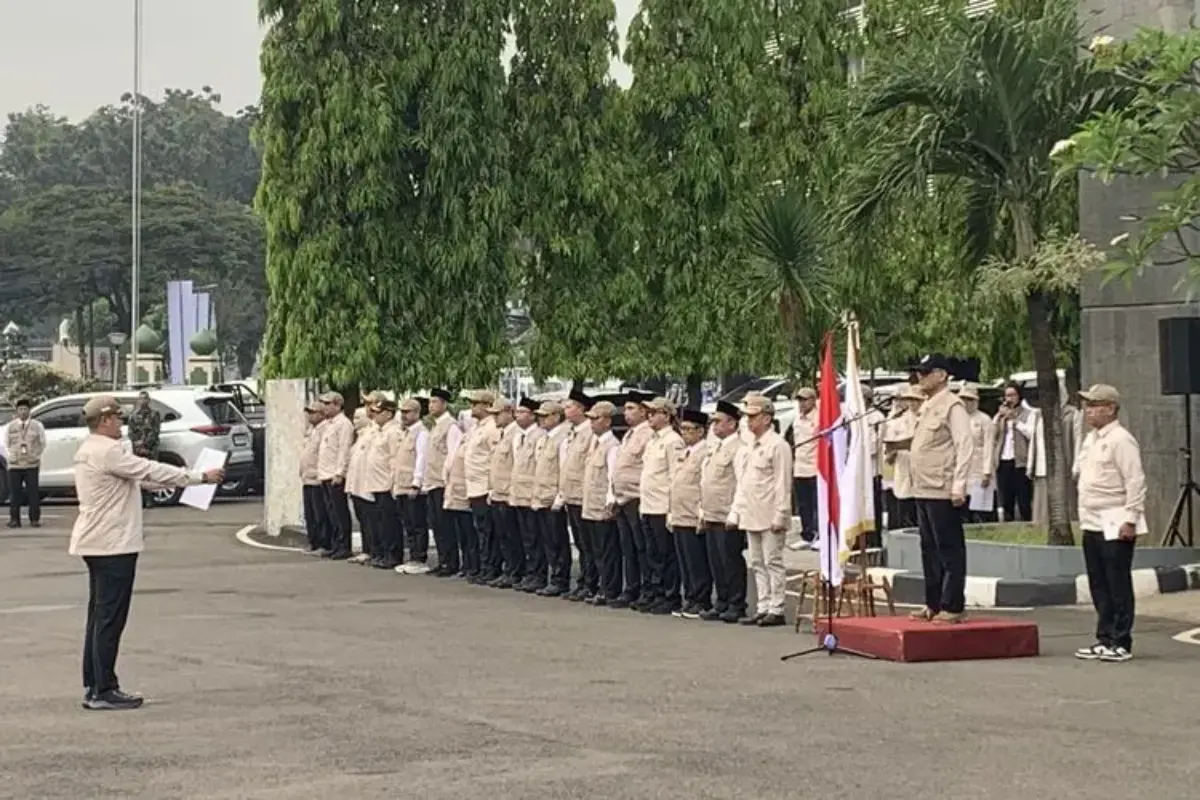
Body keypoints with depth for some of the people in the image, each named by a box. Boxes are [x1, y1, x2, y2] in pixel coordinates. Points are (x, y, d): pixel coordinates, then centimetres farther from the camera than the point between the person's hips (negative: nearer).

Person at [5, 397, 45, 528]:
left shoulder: (37, 426, 5)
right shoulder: (10, 427, 6)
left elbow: (42, 443, 12)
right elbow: (7, 443, 15)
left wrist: (35, 455, 6)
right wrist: (15, 454, 7)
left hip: (32, 465, -1)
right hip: (14, 465, 1)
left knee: (33, 493, -2)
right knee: (15, 493, -1)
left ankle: (35, 519, 4)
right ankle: (14, 519, 5)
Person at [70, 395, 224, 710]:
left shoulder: (90, 451, 14)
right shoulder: (107, 452, -18)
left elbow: (140, 476, 19)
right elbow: (152, 471, -17)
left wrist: (190, 479, 18)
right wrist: (202, 477, -9)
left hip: (97, 543, 11)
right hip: (113, 544, -11)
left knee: (99, 616, 14)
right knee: (110, 618, -7)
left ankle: (93, 686, 18)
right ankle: (103, 692, -5)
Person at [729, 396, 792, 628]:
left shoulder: (777, 445, -10)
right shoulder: (751, 446, 17)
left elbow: (783, 483, -14)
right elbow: (742, 481, 20)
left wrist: (780, 517, -17)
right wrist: (735, 513, 14)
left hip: (770, 518, -9)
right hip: (751, 517, 9)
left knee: (772, 562, -5)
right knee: (757, 563, 10)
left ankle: (776, 610, -3)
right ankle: (763, 608, 15)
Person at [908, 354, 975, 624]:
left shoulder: (951, 406, -11)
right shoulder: (928, 406, 17)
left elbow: (965, 446, -18)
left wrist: (958, 485, -23)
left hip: (943, 492, -9)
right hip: (924, 490, 10)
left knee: (950, 551, -4)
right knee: (930, 550, 13)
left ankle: (953, 607, -1)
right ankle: (934, 604, 19)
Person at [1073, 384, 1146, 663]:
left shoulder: (1120, 439, -12)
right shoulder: (1090, 439, 15)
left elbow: (1135, 482, -16)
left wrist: (1130, 519, -20)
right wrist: (1084, 516, 15)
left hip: (1115, 525, -9)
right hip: (1092, 524, 9)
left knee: (1118, 585, -3)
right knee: (1099, 585, 11)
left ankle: (1121, 643, 1)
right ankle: (1104, 639, 18)